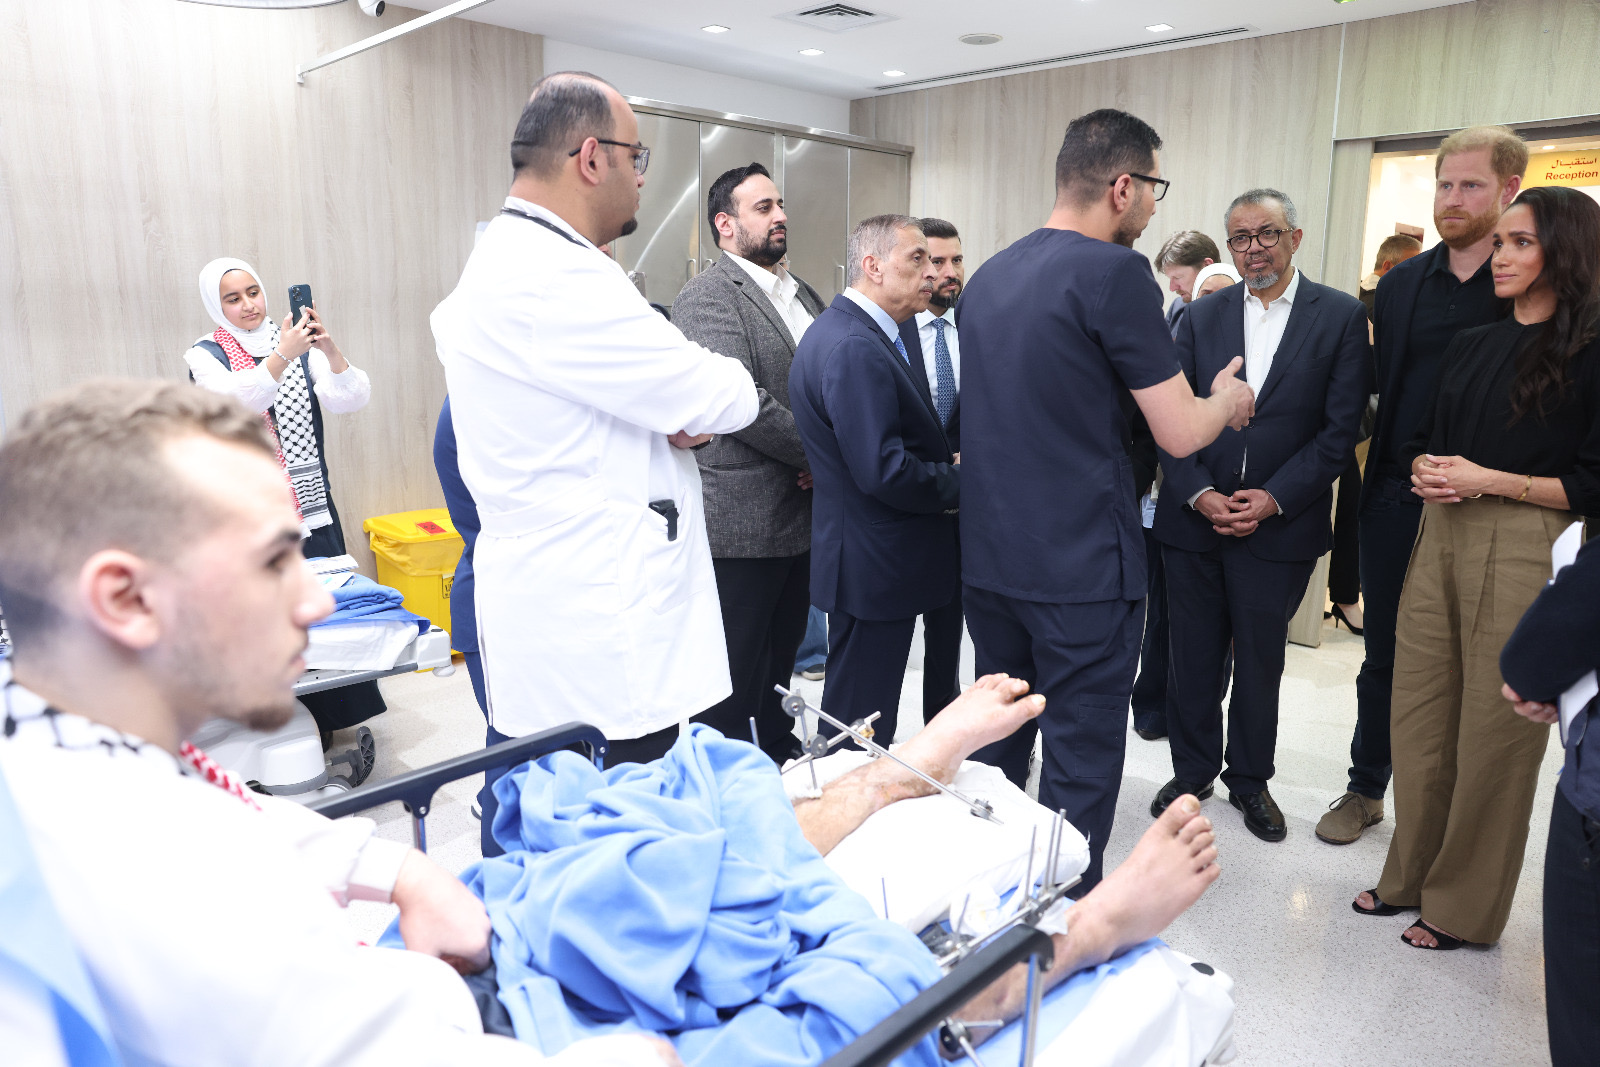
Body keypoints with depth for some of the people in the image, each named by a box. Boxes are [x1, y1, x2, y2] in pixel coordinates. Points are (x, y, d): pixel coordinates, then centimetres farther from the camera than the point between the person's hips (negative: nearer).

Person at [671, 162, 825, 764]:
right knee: (736, 673, 4)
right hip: (743, 522, -7)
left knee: (781, 658, 20)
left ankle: (781, 756, 37)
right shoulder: (707, 297, -11)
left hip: (802, 516, 8)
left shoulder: (803, 294, 15)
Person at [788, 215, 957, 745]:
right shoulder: (854, 348, -22)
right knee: (861, 722, 4)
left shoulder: (873, 335, 12)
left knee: (867, 720, 22)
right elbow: (883, 472, -28)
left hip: (875, 562, 11)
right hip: (874, 567, -11)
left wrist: (950, 460, 2)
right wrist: (962, 482, -12)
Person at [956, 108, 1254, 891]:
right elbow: (1179, 433, -12)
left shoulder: (988, 275, 10)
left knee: (996, 745, 21)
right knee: (1080, 766, 6)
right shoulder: (1113, 273, -13)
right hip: (1081, 569, -7)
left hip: (987, 557, 8)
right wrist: (1228, 399, 10)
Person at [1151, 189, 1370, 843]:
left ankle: (1250, 779, 30)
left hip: (1280, 523, -1)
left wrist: (1272, 498, -13)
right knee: (1193, 657, 10)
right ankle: (1192, 770, 29)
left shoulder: (1342, 316, 0)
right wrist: (1198, 493, -11)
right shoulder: (1202, 317, 6)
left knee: (1260, 660, 11)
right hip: (1194, 518, 2)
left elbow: (1341, 427, -5)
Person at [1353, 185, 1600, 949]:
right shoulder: (1470, 347, 14)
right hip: (1440, 536, 6)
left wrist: (1488, 479, -14)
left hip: (1524, 550, -6)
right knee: (1418, 713, 10)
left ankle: (1465, 906, 18)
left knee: (1493, 731, 2)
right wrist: (1426, 472, 0)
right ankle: (1413, 876, 25)